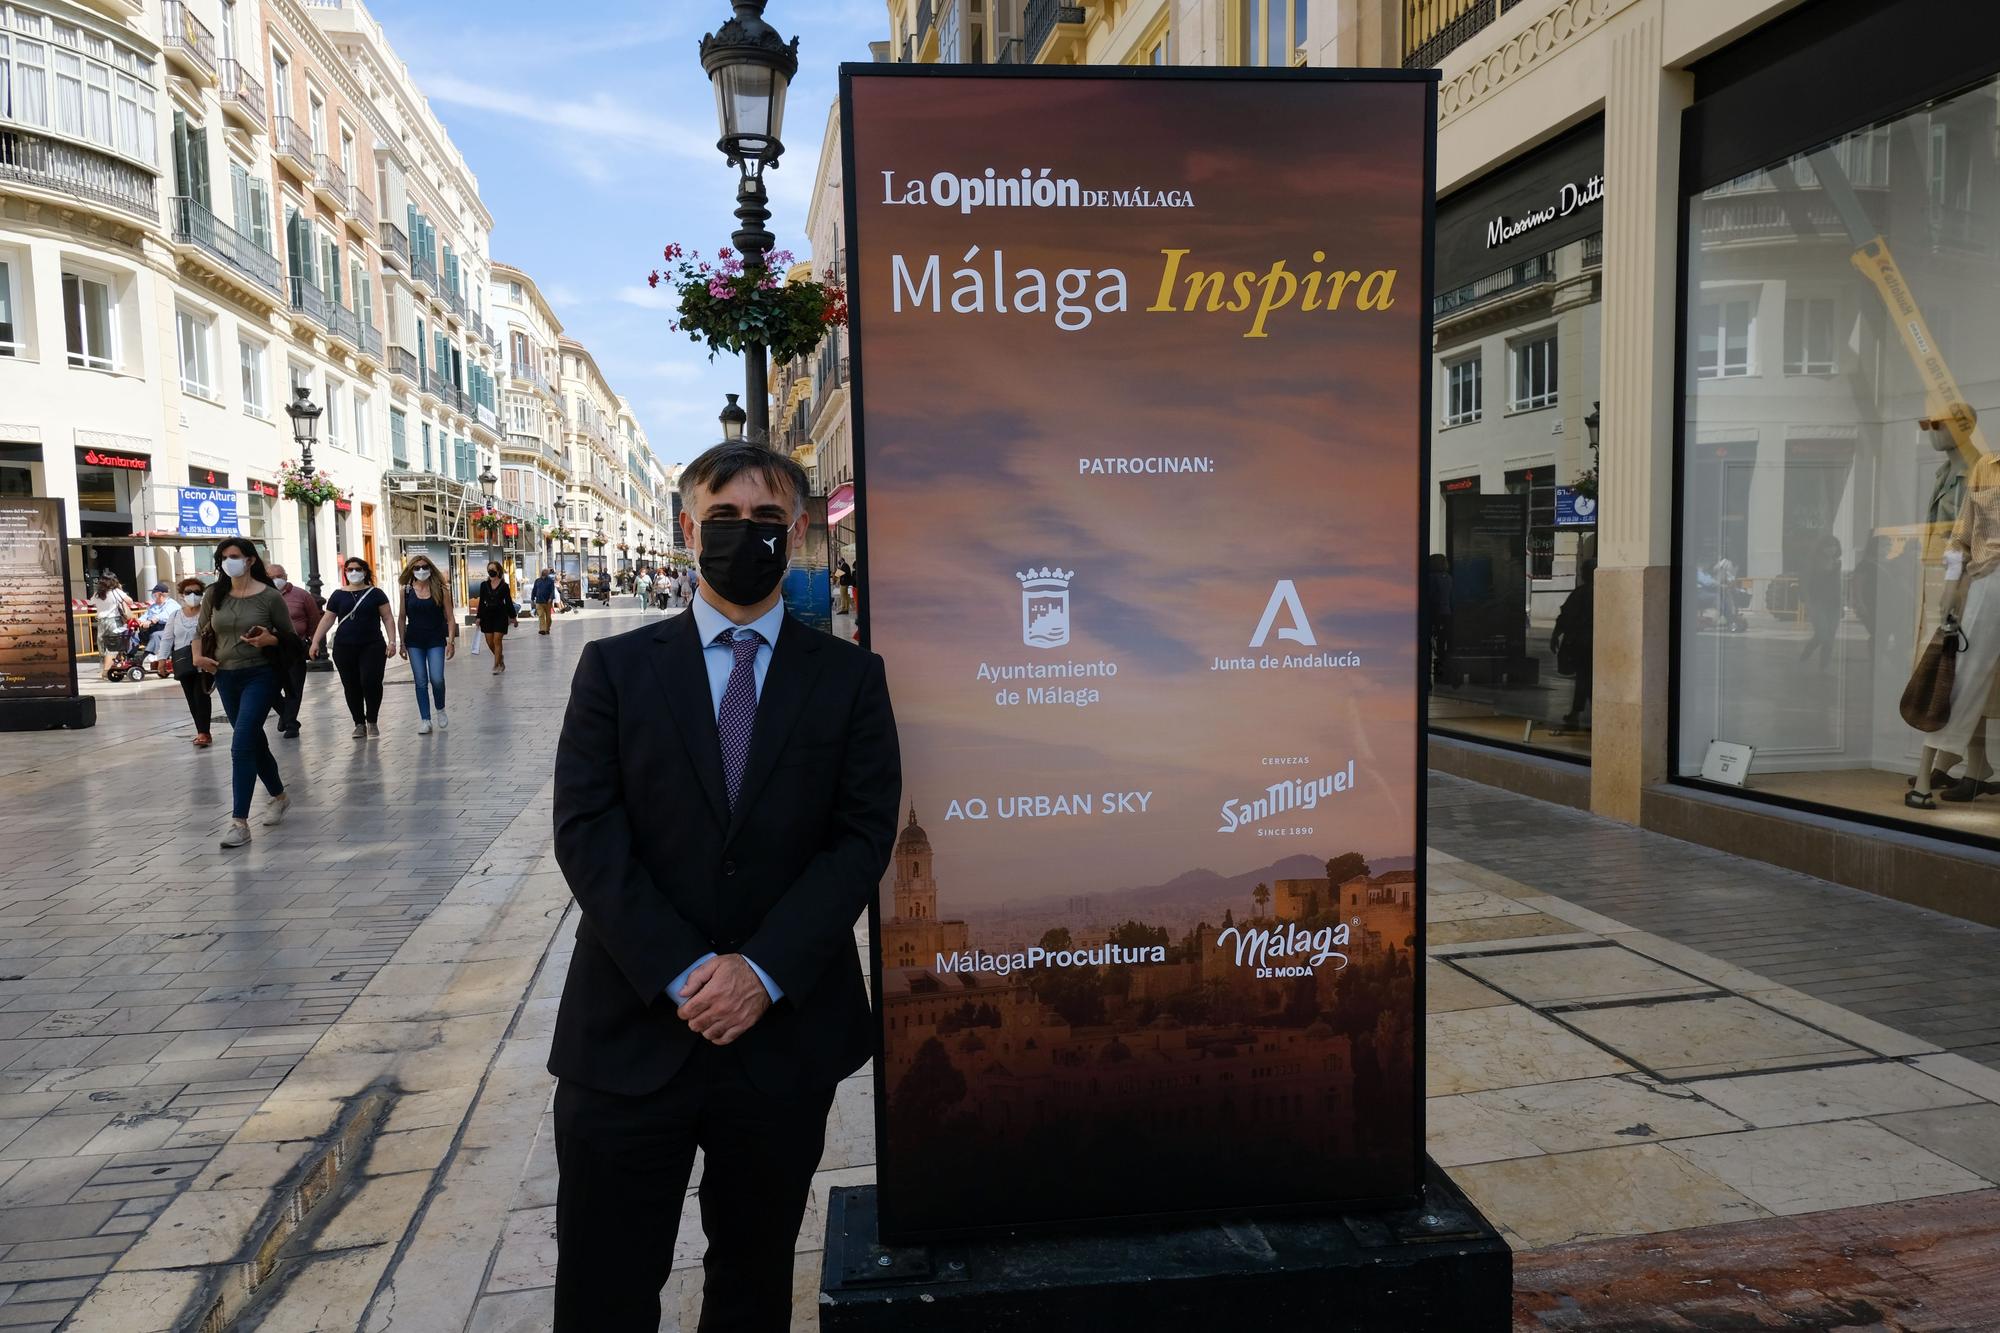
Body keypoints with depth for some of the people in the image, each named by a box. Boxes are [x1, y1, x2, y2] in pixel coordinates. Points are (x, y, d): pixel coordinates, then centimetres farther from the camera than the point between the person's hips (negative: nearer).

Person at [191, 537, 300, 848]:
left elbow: (290, 637, -2)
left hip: (259, 676, -5)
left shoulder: (269, 596, -8)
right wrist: (198, 656, 1)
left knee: (241, 746, -14)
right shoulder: (214, 595, 3)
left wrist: (269, 639, -21)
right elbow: (201, 630, 18)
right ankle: (279, 797, 38)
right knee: (255, 743, 17)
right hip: (226, 677, 5)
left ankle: (239, 822, -12)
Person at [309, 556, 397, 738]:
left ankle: (372, 721, 2)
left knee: (371, 682, -15)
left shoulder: (375, 593, 6)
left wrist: (392, 641, -5)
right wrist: (315, 641, 2)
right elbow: (327, 620, 10)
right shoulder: (339, 596, 10)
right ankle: (359, 723, 12)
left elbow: (387, 618, 4)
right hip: (344, 648, 2)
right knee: (351, 686, 2)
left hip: (372, 646, -2)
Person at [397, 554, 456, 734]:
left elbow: (450, 618, -1)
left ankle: (440, 710, 17)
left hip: (436, 641, -2)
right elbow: (402, 619, 8)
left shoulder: (440, 590, -1)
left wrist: (451, 641, -8)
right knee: (421, 682, 3)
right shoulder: (406, 591, 3)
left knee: (437, 679, -11)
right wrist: (402, 643, 5)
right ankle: (425, 720, 9)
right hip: (414, 642, 2)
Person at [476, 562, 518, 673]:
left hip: (500, 615, -3)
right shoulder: (484, 585, 4)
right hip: (487, 615, 3)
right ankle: (500, 657, 31)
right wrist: (479, 617, 4)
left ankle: (496, 665, 0)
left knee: (497, 640, -8)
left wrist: (513, 617, 5)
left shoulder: (504, 586, -2)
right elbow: (481, 602, 7)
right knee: (489, 642, 5)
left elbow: (509, 602, 3)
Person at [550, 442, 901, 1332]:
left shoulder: (849, 677, 3)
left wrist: (763, 970, -15)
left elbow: (864, 833, -4)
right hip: (631, 1031, 0)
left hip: (786, 1033, 1)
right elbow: (585, 832, -5)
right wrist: (681, 973, -14)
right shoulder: (615, 667, 3)